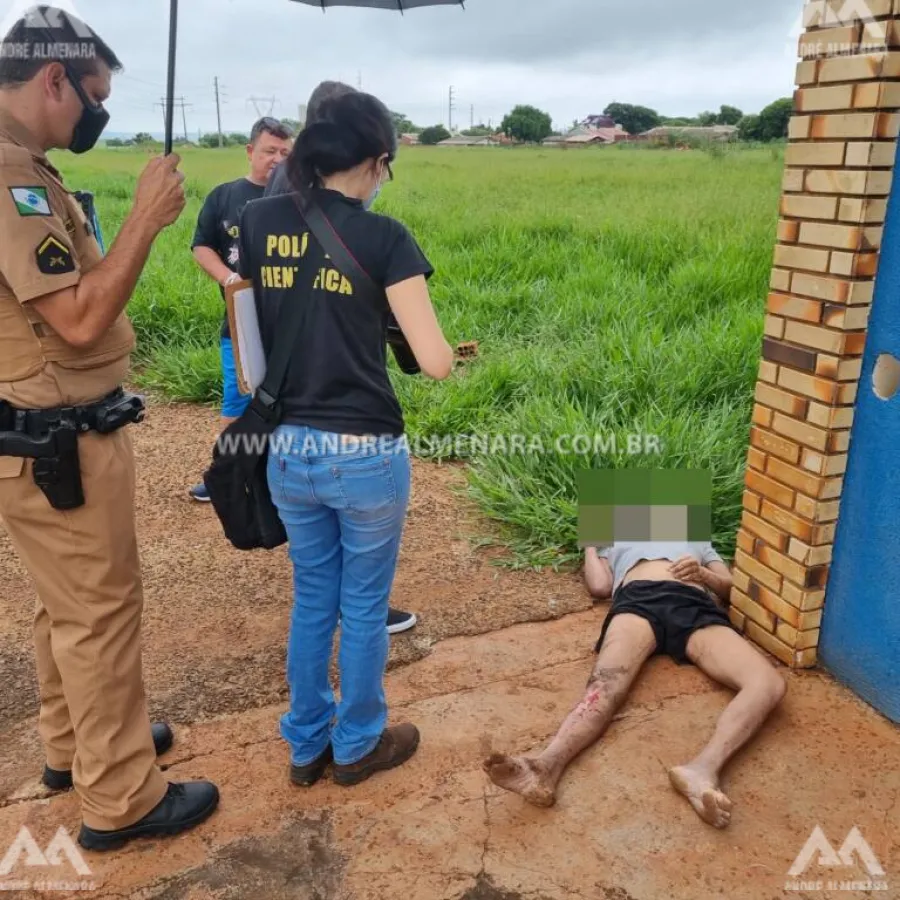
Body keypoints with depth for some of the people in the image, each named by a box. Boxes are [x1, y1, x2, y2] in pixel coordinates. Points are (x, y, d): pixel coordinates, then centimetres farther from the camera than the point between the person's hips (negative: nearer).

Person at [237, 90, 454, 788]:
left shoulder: (258, 221, 1)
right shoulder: (383, 237, -12)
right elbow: (436, 363, -14)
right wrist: (447, 348, 8)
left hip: (288, 450, 5)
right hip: (366, 454, -5)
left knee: (312, 601, 22)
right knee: (364, 608, 16)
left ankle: (308, 744, 37)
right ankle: (357, 745, 35)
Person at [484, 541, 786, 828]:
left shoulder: (697, 540, 43)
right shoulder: (614, 542, 40)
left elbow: (729, 585, 27)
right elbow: (600, 586, 20)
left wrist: (702, 573, 7)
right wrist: (589, 545, 34)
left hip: (695, 606, 1)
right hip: (638, 598, -1)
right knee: (606, 685, -34)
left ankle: (704, 767, -54)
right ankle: (547, 766, -60)